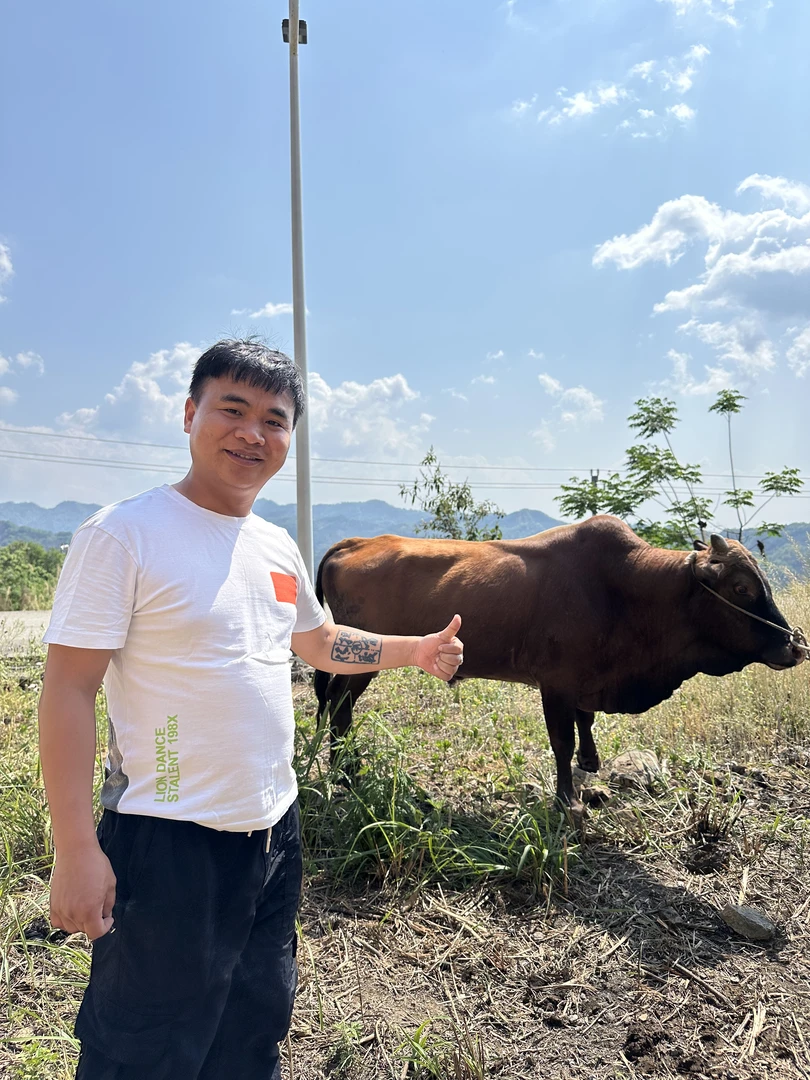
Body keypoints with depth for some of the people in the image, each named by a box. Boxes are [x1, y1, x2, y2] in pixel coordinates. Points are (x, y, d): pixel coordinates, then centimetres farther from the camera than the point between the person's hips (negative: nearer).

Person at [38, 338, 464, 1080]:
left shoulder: (278, 548, 6)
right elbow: (69, 691, -15)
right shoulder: (123, 535, -15)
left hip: (275, 831, 7)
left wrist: (416, 651, 11)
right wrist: (75, 849, -18)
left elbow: (317, 643, 21)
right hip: (169, 844, -7)